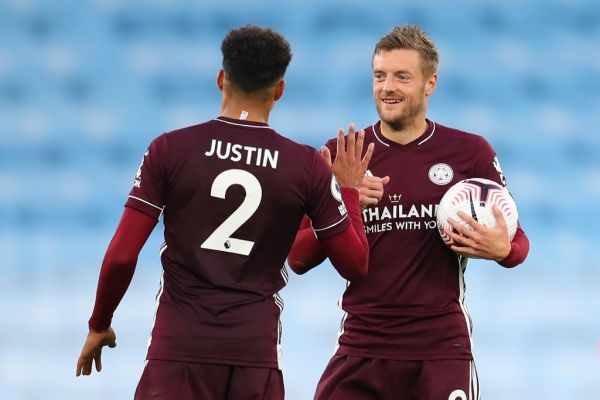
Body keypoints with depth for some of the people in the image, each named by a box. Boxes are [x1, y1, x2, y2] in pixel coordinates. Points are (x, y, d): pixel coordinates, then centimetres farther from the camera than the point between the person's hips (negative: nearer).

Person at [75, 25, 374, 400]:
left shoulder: (170, 150, -2)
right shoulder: (308, 167, 1)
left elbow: (122, 255, -3)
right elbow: (355, 265, 8)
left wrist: (99, 325, 13)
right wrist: (350, 189, 23)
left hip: (180, 348, -2)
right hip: (256, 353, 2)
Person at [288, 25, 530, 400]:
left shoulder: (470, 153, 3)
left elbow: (516, 240, 11)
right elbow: (298, 259, 4)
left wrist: (502, 249, -13)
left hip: (441, 350, -1)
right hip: (361, 350, 1)